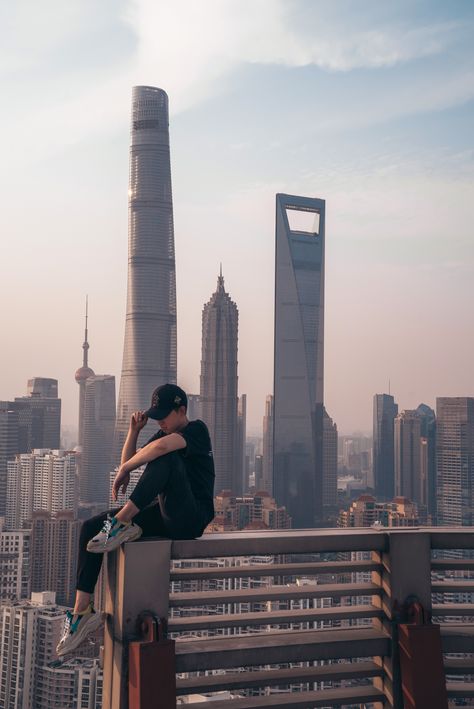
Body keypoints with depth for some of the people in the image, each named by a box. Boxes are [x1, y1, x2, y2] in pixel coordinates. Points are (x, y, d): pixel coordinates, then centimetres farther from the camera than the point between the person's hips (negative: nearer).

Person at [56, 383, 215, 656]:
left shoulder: (197, 430, -7)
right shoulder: (163, 434, 20)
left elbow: (162, 446, -27)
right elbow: (128, 461, 20)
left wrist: (124, 469, -15)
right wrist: (134, 430, 5)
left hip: (191, 519, -8)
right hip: (163, 515, 9)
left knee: (165, 458, -33)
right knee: (91, 528, -7)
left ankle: (121, 523, -28)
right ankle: (82, 612, -12)